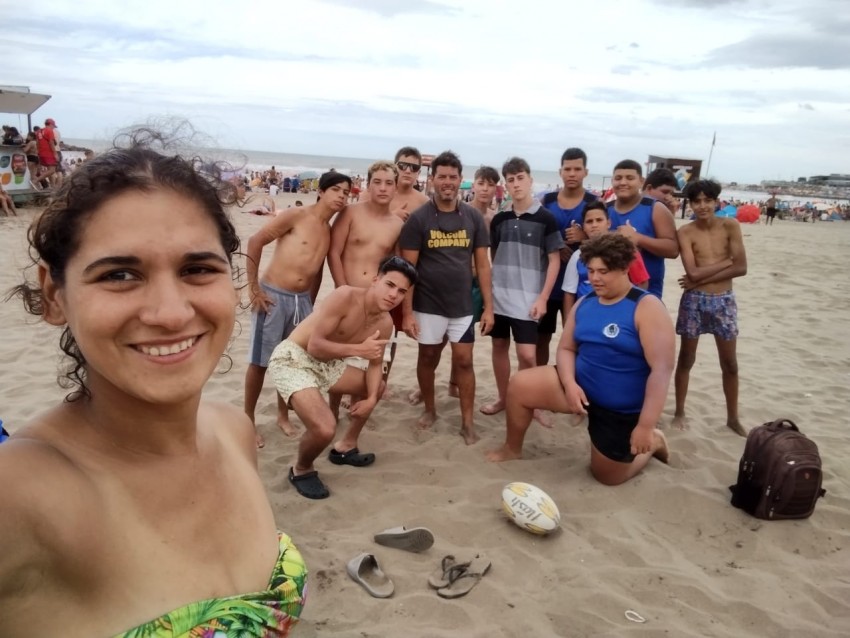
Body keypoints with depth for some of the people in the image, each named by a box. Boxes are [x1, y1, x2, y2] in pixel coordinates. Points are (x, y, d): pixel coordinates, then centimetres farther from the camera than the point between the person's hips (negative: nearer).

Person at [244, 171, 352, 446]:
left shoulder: (330, 231, 10)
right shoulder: (296, 215, -9)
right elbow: (255, 242, -12)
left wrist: (310, 302, 15)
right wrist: (253, 288, -13)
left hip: (302, 300, 6)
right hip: (273, 296, -6)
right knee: (260, 361, 2)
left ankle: (283, 415, 31)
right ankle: (248, 420, 17)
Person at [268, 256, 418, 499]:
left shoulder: (385, 323, -1)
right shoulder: (345, 296, -24)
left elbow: (375, 364, 10)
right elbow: (314, 345, -26)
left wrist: (371, 399, -5)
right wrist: (358, 349, -31)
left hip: (326, 363, 9)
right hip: (292, 357, -9)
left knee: (376, 387, 23)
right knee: (324, 428, -26)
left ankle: (345, 447, 38)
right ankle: (301, 470, 8)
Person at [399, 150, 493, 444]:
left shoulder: (473, 217, 0)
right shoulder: (418, 218, -7)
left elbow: (482, 264, 3)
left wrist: (488, 306, -1)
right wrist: (407, 312, -11)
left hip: (463, 305, 1)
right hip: (427, 305, -1)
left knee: (464, 361, 4)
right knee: (428, 358, 13)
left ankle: (468, 421, 15)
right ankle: (429, 409, 33)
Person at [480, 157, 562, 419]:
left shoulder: (545, 218, -6)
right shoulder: (499, 219, 5)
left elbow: (554, 260, -4)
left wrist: (543, 298, -10)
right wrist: (488, 289, 9)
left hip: (528, 299, -4)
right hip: (498, 296, 4)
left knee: (527, 354, -7)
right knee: (499, 346, 11)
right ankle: (503, 398, 26)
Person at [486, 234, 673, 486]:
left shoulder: (647, 307, -19)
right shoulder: (584, 304, 0)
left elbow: (662, 369, -23)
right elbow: (566, 348, 4)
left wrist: (645, 426, -26)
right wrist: (569, 384, -18)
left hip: (623, 409, -5)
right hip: (581, 386, 5)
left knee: (607, 476, 10)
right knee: (520, 385, -12)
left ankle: (653, 442, 38)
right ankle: (512, 449, 13)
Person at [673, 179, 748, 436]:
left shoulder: (730, 226, -4)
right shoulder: (686, 232, -8)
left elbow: (741, 268, -11)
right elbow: (693, 272, -17)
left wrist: (702, 279, -15)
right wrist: (727, 261, -12)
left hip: (724, 301, 2)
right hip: (694, 301, -2)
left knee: (730, 364, 10)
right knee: (686, 359, 10)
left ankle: (733, 418, 26)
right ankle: (680, 412, 25)